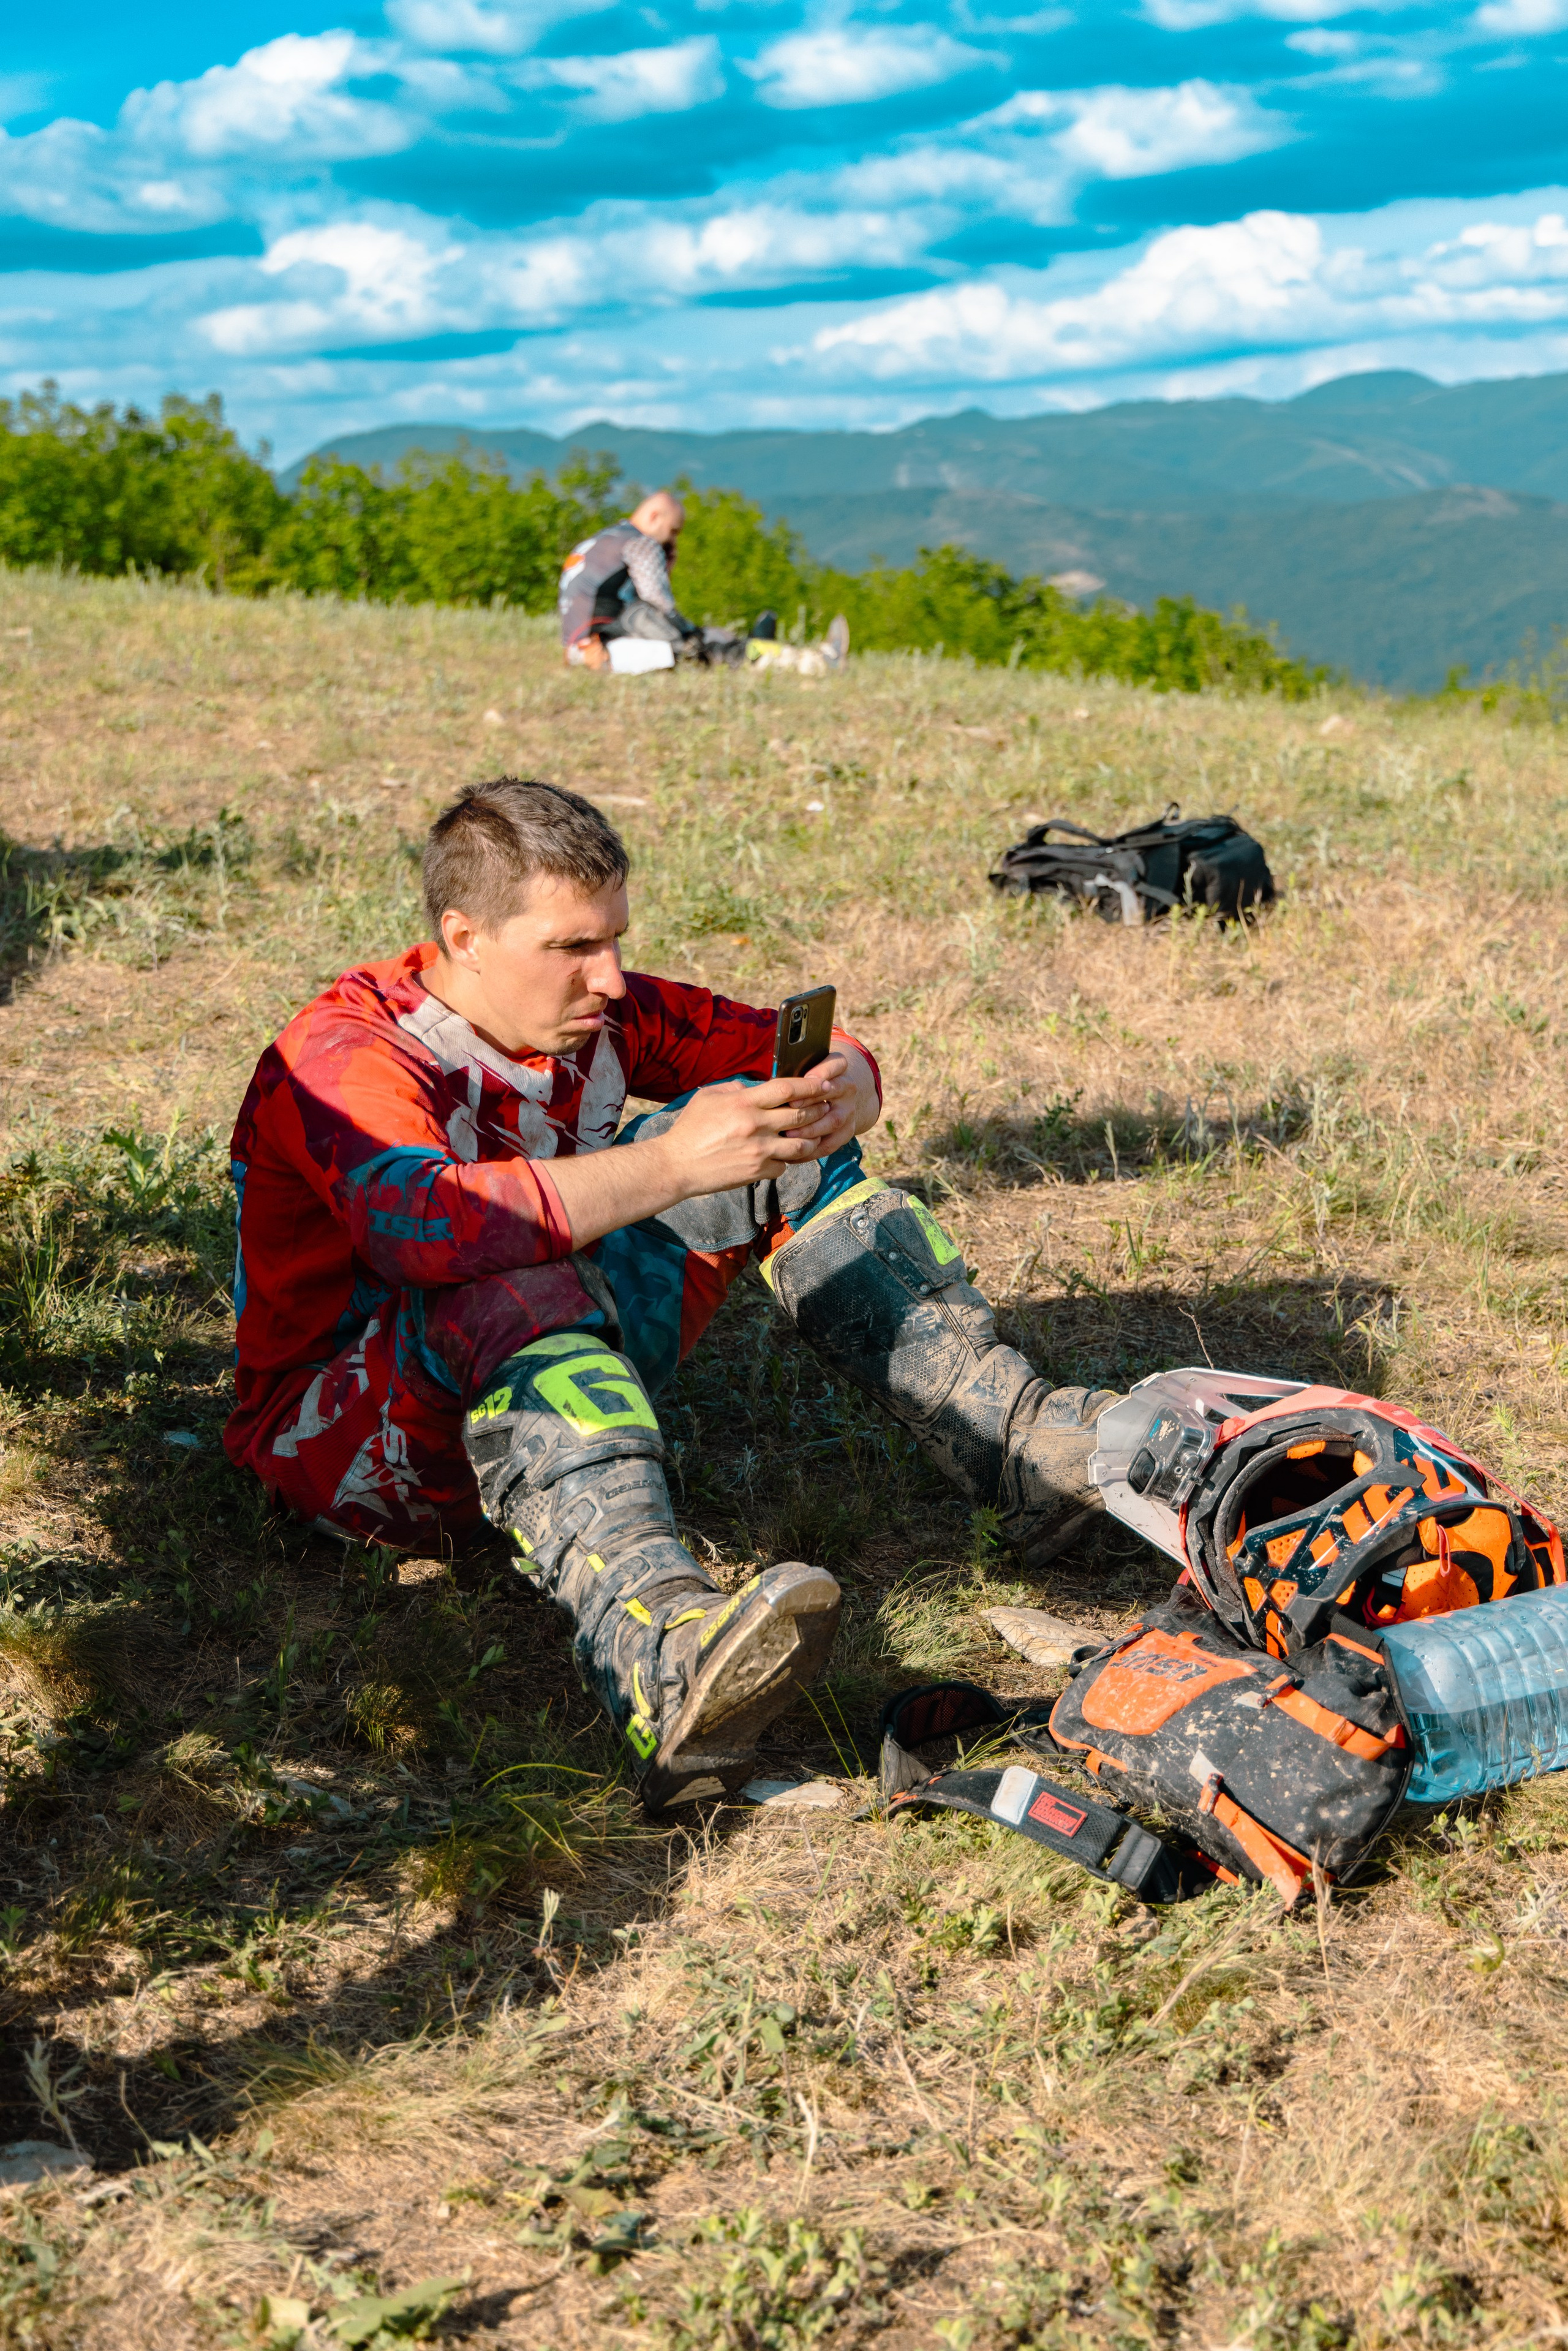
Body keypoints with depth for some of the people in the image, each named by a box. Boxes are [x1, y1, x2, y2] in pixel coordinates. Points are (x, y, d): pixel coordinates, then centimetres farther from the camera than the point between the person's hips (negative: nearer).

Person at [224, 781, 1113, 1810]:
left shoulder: (595, 1010, -1)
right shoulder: (343, 1055, -20)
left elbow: (804, 1053, 5)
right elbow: (419, 1222, -41)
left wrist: (840, 1091, -21)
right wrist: (670, 1166, -45)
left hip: (555, 1383, 6)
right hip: (347, 1427, -6)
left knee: (765, 1123, -4)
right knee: (508, 1292, -40)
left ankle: (1015, 1442, -9)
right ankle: (662, 1661, -63)